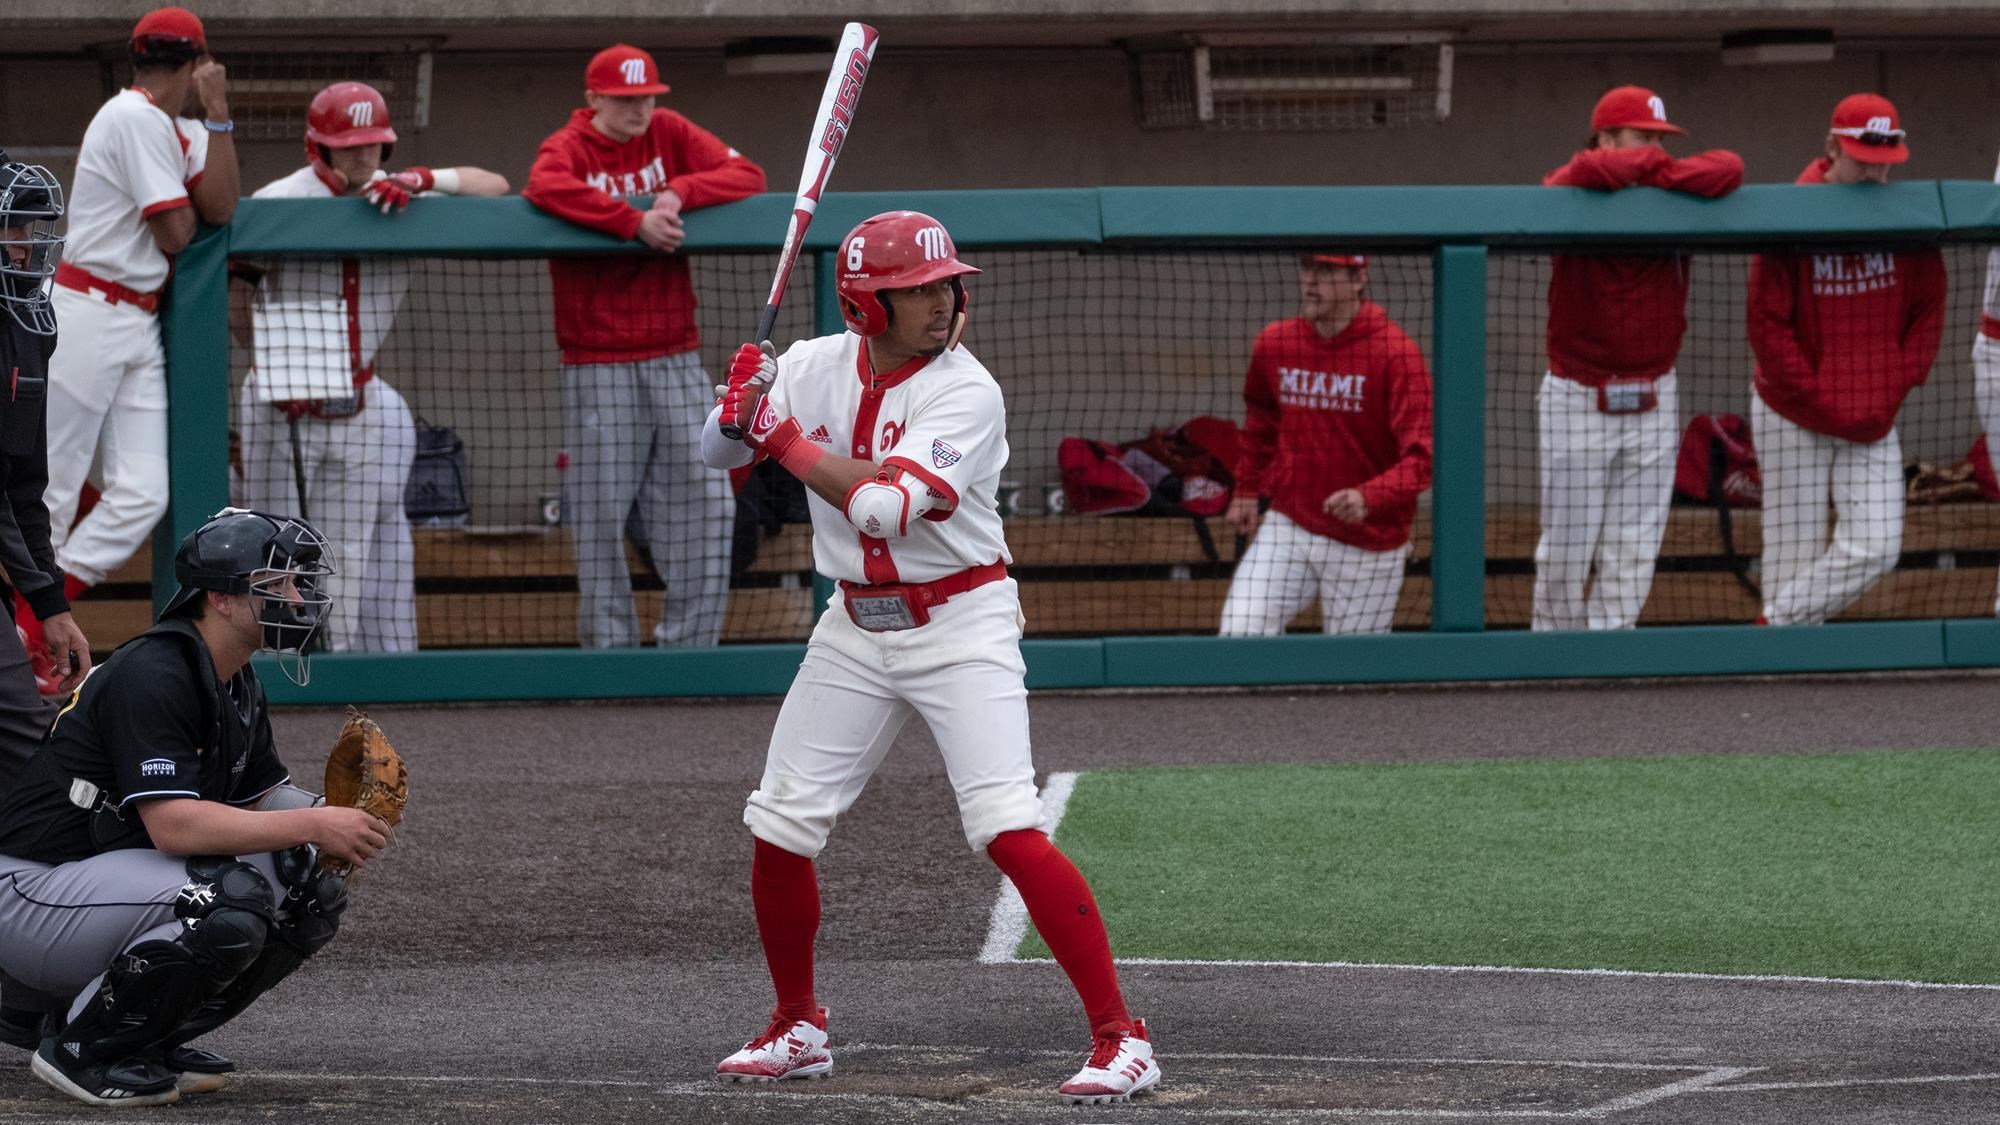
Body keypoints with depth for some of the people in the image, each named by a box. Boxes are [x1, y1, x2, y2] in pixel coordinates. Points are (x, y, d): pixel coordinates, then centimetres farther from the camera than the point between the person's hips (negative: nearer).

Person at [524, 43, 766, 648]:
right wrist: (635, 221, -28)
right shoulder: (569, 147, -3)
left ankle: (688, 645, 7)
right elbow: (546, 187, -27)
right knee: (601, 516, -4)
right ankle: (609, 648, 4)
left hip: (676, 359, 4)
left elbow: (748, 176, 1)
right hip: (598, 366, -4)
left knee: (706, 502, -1)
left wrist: (680, 193, -16)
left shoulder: (670, 134, 9)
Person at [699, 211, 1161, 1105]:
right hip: (857, 628, 6)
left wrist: (786, 438, -18)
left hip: (959, 623, -6)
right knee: (778, 831, 6)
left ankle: (1119, 1037, -16)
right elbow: (719, 452, 4)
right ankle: (798, 1030, 27)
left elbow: (883, 504, -27)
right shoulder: (818, 367, 0)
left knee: (1007, 830, -19)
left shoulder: (967, 393, -17)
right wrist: (740, 407, -19)